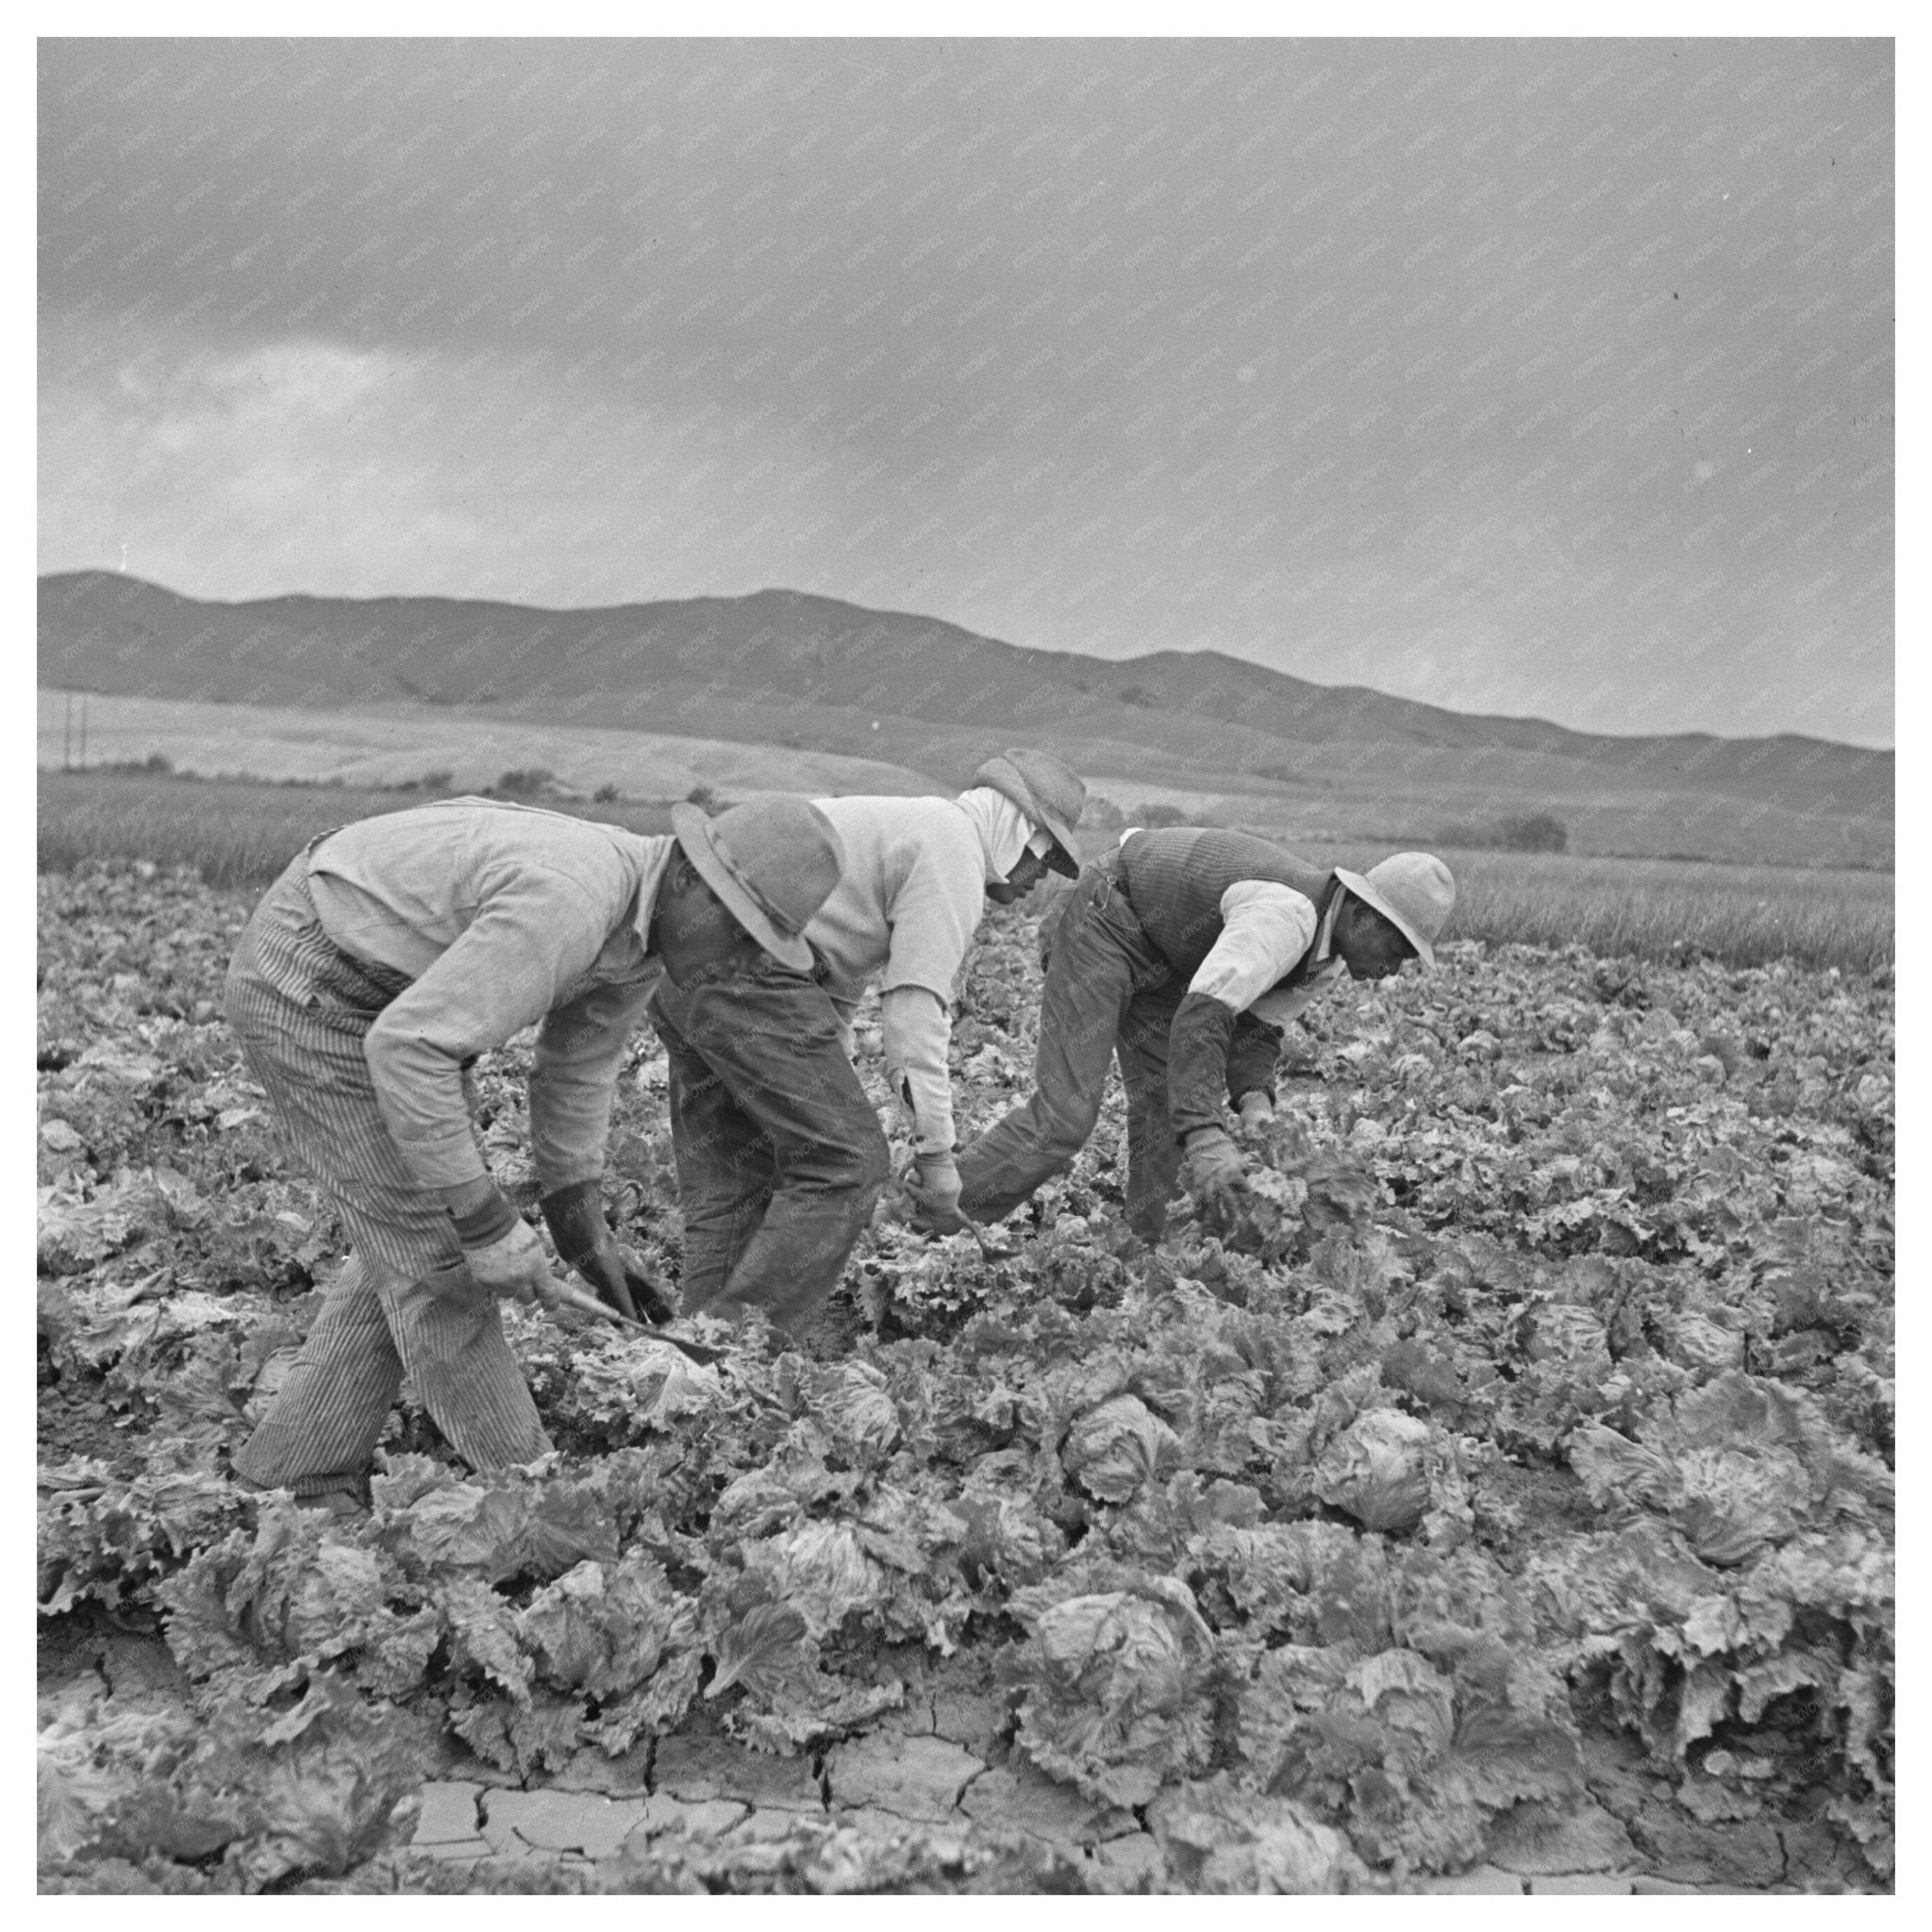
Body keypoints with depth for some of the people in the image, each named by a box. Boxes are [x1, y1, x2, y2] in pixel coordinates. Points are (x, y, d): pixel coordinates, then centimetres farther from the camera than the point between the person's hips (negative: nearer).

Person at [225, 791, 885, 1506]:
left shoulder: (646, 917, -1)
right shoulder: (569, 905, -33)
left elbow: (577, 1063, 11)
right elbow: (406, 1050, -33)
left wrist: (581, 1226, 6)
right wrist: (484, 1219, -28)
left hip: (374, 991, 10)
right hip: (310, 987, -10)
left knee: (413, 1248, 13)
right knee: (440, 1251, -4)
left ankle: (292, 1473, 22)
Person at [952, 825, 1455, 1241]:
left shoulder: (1330, 952, -2)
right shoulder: (1286, 917, -33)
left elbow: (1257, 1024, 5)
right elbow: (1202, 1016, -42)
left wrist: (1254, 1100, -15)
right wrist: (1204, 1135, -49)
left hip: (1160, 952, 10)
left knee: (1165, 1102, 4)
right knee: (1065, 1113, -15)